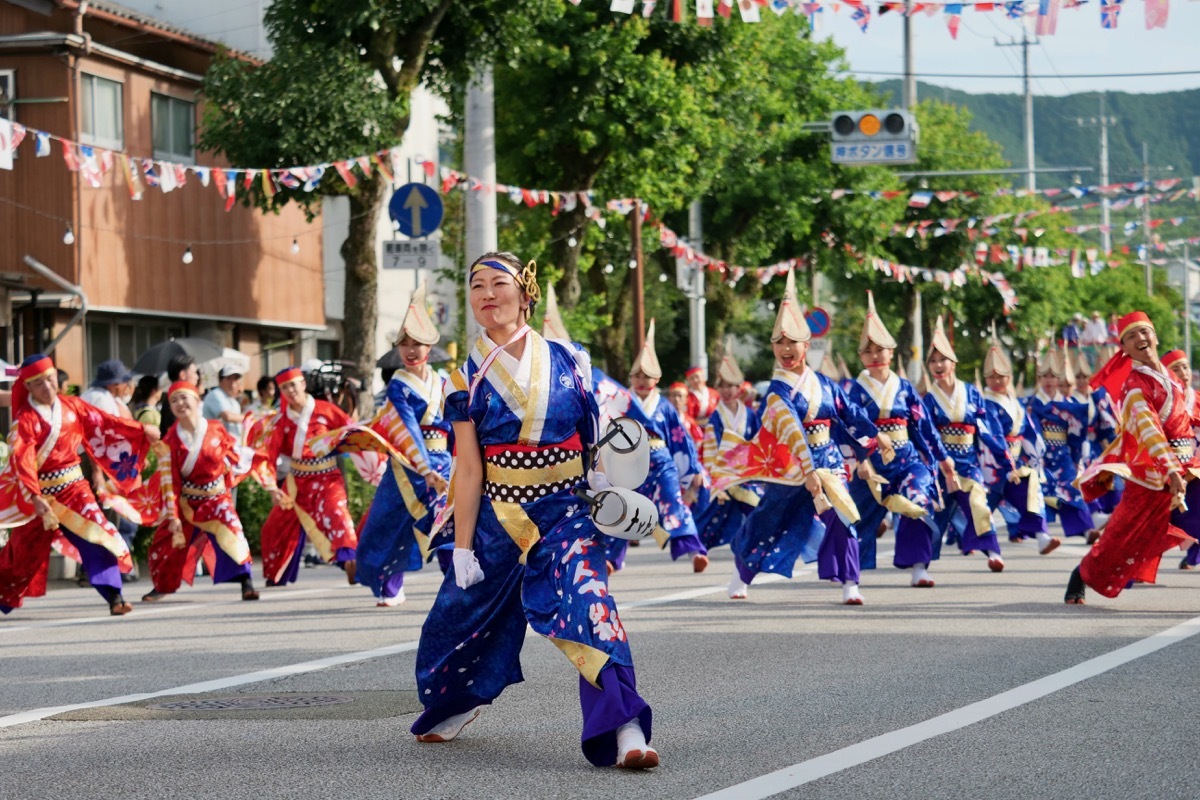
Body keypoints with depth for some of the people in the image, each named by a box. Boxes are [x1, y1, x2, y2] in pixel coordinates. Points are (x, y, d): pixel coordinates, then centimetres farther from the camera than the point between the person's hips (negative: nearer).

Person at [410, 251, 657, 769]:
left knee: (586, 604, -24)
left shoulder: (567, 361, 0)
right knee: (467, 615, 14)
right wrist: (462, 548, -4)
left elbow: (595, 441, 8)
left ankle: (626, 732, -31)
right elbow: (468, 469, -2)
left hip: (566, 512, -2)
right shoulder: (468, 378, 0)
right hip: (499, 517, 2)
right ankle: (453, 708, 44)